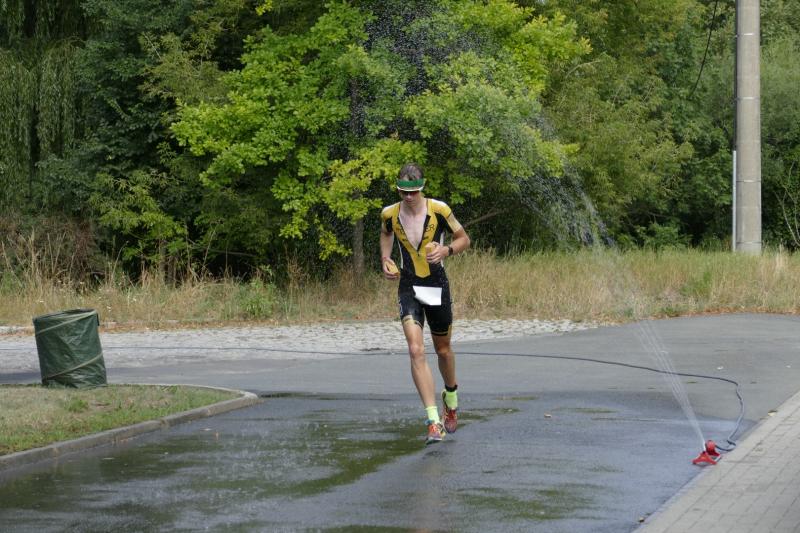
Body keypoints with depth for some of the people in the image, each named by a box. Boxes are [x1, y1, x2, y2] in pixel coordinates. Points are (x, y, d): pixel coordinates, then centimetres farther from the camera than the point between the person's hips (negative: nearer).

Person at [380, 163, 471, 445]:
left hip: (437, 285, 0)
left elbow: (464, 239, 2)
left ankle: (451, 395, 49)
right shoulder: (389, 214, -4)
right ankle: (434, 422, -23)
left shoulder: (439, 210, -11)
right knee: (416, 350, -18)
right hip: (408, 287, 0)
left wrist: (447, 250, -18)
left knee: (443, 349, 16)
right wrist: (385, 258, 4)